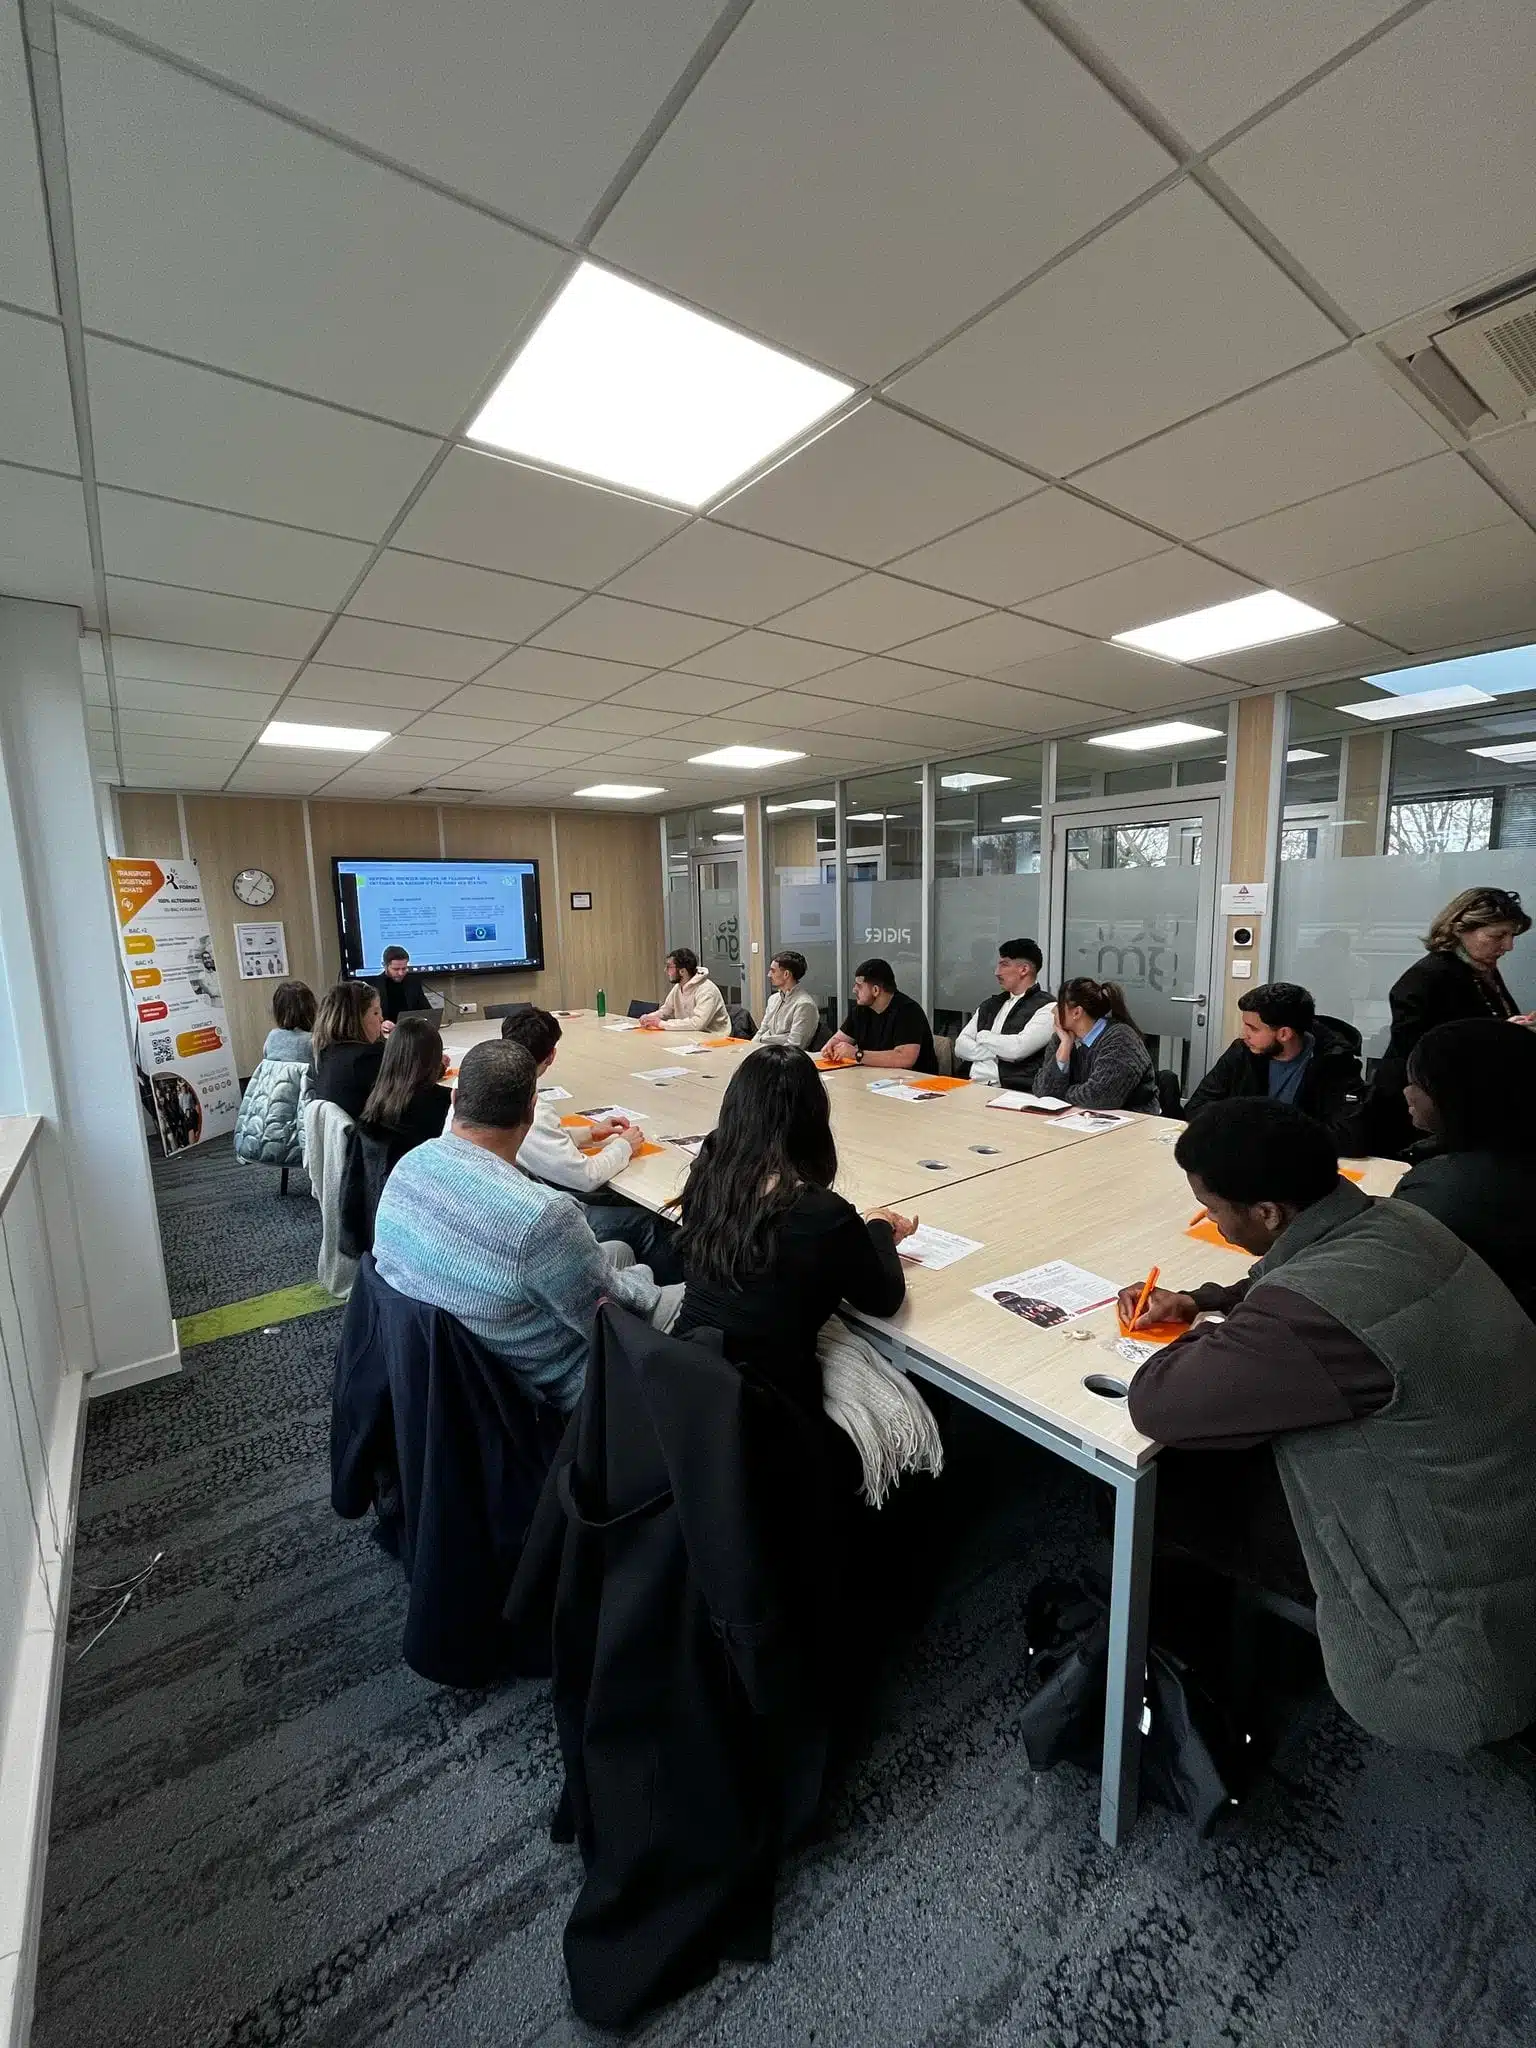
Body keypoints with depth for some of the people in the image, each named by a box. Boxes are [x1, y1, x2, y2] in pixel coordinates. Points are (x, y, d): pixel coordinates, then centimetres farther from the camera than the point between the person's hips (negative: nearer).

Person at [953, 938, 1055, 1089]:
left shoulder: (1047, 1007, -2)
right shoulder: (990, 1005, 19)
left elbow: (1017, 1048, -16)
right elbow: (960, 1046, 11)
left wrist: (983, 1036, 1)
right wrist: (998, 1052, -6)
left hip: (1015, 1094, -5)